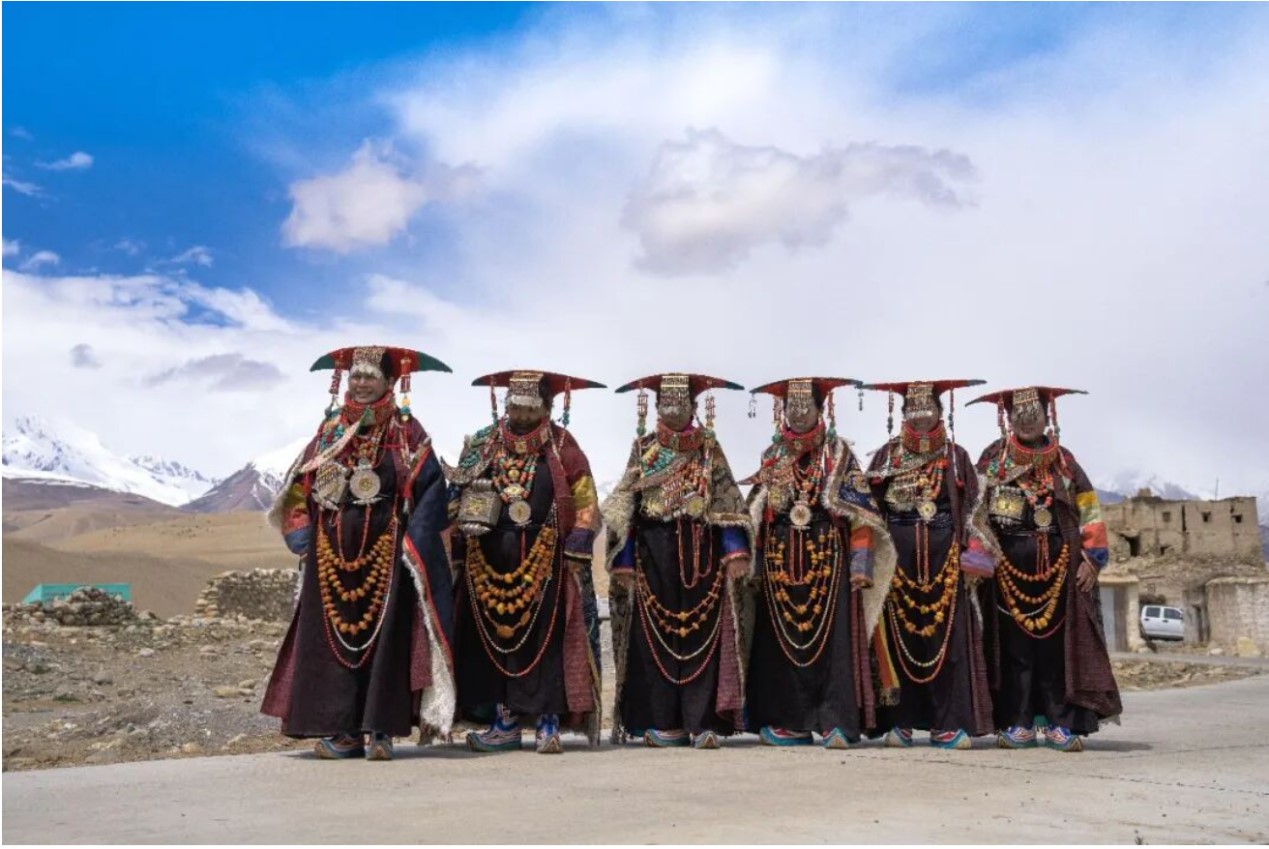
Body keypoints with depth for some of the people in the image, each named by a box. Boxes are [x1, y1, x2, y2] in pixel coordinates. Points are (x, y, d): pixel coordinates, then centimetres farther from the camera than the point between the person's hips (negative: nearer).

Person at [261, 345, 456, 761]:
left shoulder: (406, 432, 1)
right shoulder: (330, 431, 12)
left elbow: (430, 487, -5)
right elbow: (298, 489, 14)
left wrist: (411, 541, -11)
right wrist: (305, 538, 4)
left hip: (385, 552, -4)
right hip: (332, 553, 4)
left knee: (383, 636, -3)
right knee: (332, 636, 2)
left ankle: (382, 730, 3)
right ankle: (344, 730, 9)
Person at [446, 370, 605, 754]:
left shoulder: (561, 446, 1)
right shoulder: (481, 445, 11)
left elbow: (585, 503, -1)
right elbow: (458, 502, 14)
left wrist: (577, 550, -8)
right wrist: (458, 551, 8)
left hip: (544, 560, -4)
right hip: (490, 559, 4)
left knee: (546, 640, -1)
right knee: (492, 637, 6)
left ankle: (549, 723, 6)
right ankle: (504, 721, 17)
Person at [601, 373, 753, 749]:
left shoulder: (708, 446, 9)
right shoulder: (644, 448, 10)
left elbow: (727, 499, 5)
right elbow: (624, 504, 7)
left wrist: (735, 549, -7)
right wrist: (624, 560, -1)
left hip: (701, 552, 0)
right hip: (654, 552, 1)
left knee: (702, 632, -3)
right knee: (655, 633, 0)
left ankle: (702, 721, 0)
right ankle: (664, 721, 7)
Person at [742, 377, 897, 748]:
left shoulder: (839, 453, 5)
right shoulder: (772, 457, 14)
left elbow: (860, 512, 0)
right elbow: (757, 516, 15)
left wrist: (860, 565, -9)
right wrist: (756, 565, 8)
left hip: (828, 558, -3)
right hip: (780, 561, 3)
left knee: (832, 640, -9)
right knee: (782, 641, 1)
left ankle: (836, 722, -6)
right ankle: (791, 721, 10)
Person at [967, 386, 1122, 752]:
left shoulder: (1063, 459, 12)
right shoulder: (993, 457, 8)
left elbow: (1088, 508, 9)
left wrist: (1092, 557, 0)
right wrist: (980, 550, -9)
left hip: (1057, 561, 1)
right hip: (1008, 560, -1)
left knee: (1058, 643, 0)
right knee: (1013, 643, 0)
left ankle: (1059, 723, 5)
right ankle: (1016, 723, 5)